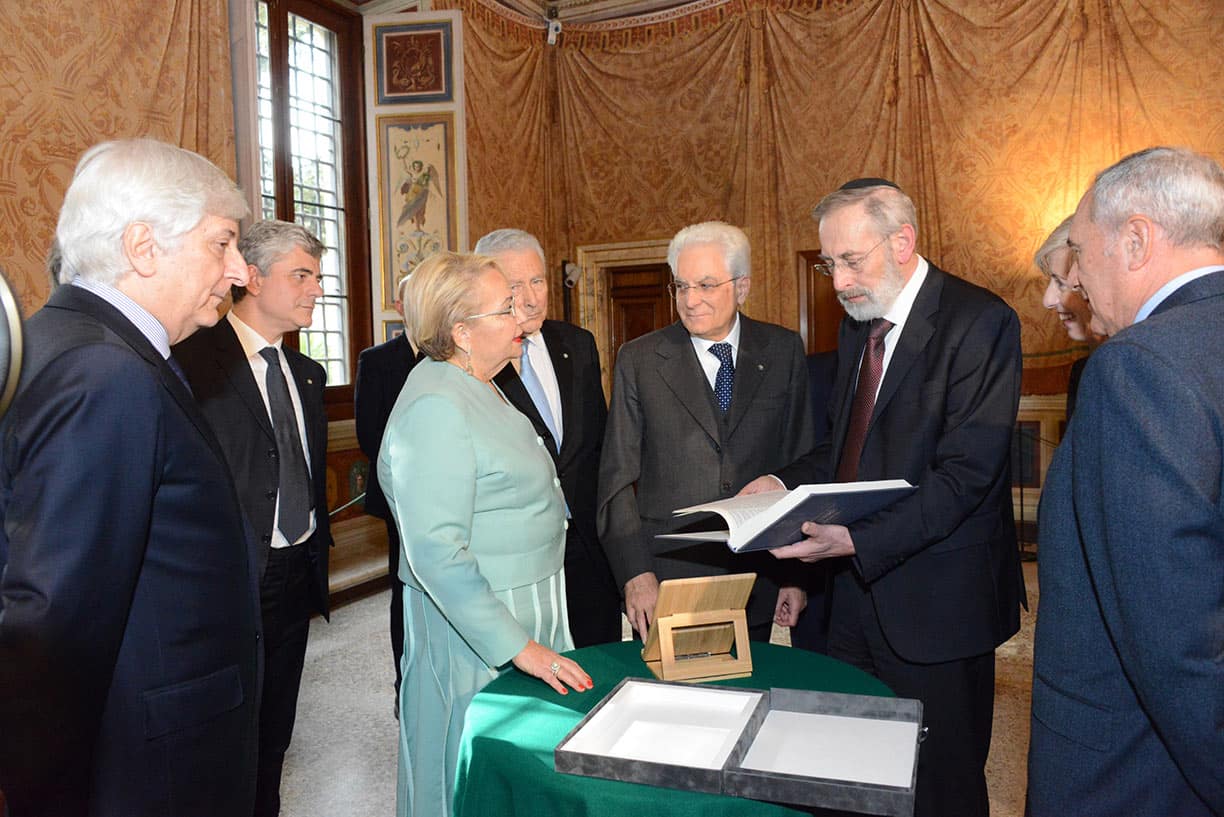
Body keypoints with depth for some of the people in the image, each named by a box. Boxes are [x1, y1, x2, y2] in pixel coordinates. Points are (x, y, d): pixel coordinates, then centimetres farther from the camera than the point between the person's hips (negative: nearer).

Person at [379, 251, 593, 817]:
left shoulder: (475, 387, 11)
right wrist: (518, 646, -25)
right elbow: (437, 553, -27)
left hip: (521, 618, 9)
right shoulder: (434, 408, -22)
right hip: (473, 635, -9)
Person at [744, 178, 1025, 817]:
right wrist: (782, 483, 0)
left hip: (935, 597, -7)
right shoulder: (858, 323, 10)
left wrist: (859, 541, -29)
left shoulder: (978, 321, -14)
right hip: (858, 584, 7)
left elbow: (965, 474, -21)